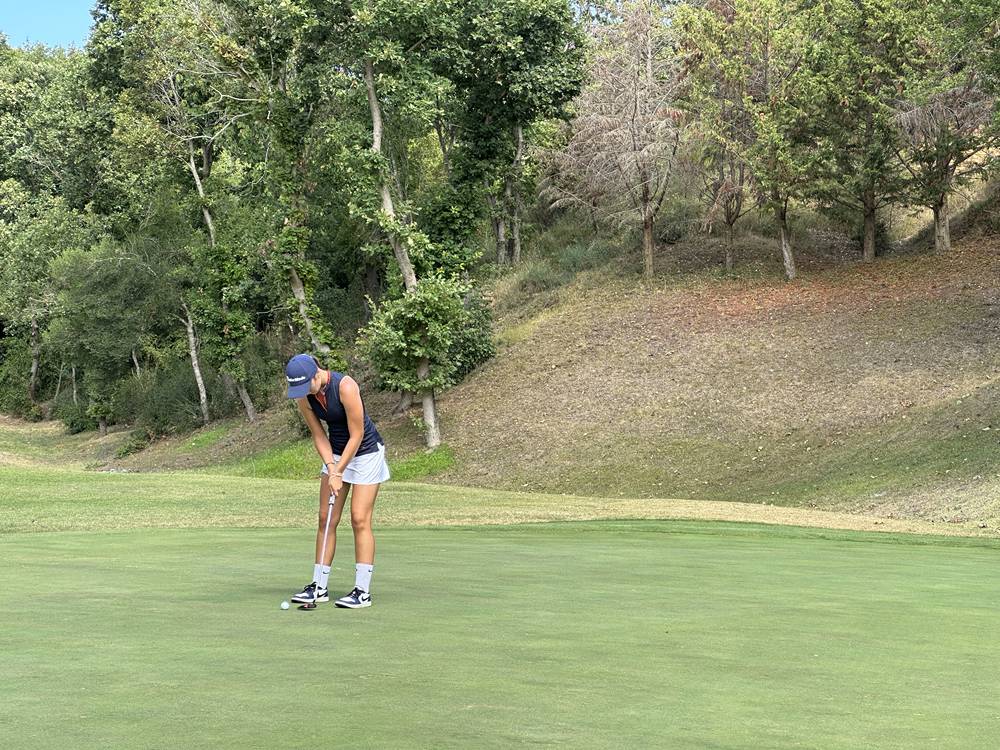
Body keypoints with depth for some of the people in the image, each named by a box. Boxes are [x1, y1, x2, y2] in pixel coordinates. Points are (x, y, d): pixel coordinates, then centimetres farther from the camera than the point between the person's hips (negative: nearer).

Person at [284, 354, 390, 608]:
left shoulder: (345, 387, -28)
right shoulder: (303, 397, -10)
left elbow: (356, 436, -23)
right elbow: (319, 436, -1)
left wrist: (338, 473, -20)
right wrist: (331, 468, -14)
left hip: (366, 451, -6)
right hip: (336, 453, 6)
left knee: (360, 520, -10)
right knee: (326, 518, 2)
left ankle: (363, 591, -7)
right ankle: (319, 587, 7)